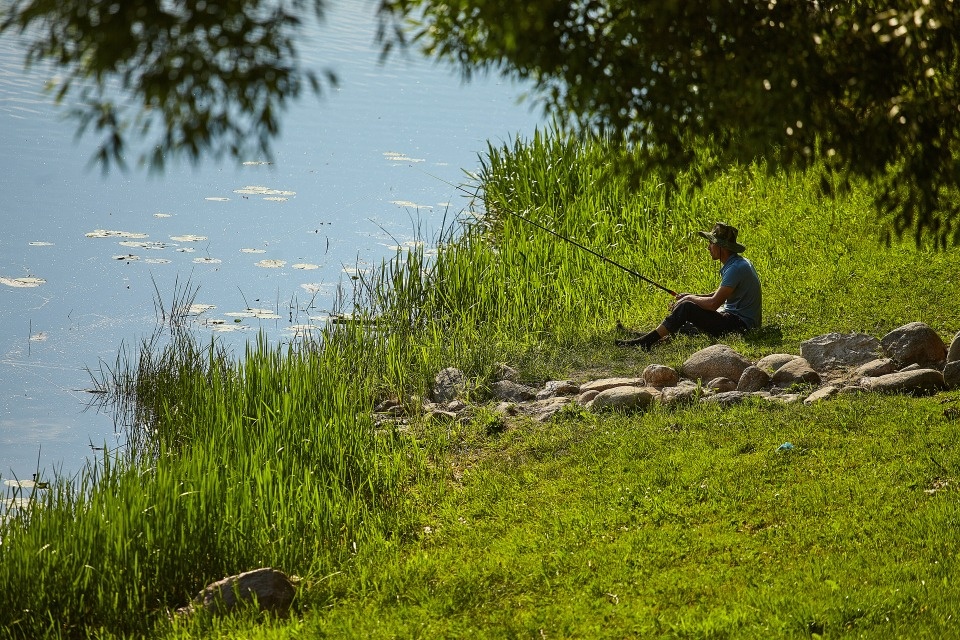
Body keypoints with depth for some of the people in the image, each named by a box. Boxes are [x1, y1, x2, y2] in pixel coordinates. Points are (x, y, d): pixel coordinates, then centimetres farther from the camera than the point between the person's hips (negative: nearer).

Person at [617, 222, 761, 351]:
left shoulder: (737, 268, -19)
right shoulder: (738, 263, 14)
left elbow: (714, 303, -23)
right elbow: (719, 295, 21)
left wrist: (690, 298, -5)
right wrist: (689, 297, 10)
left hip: (740, 324, -11)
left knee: (686, 308, -18)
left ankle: (647, 341, -16)